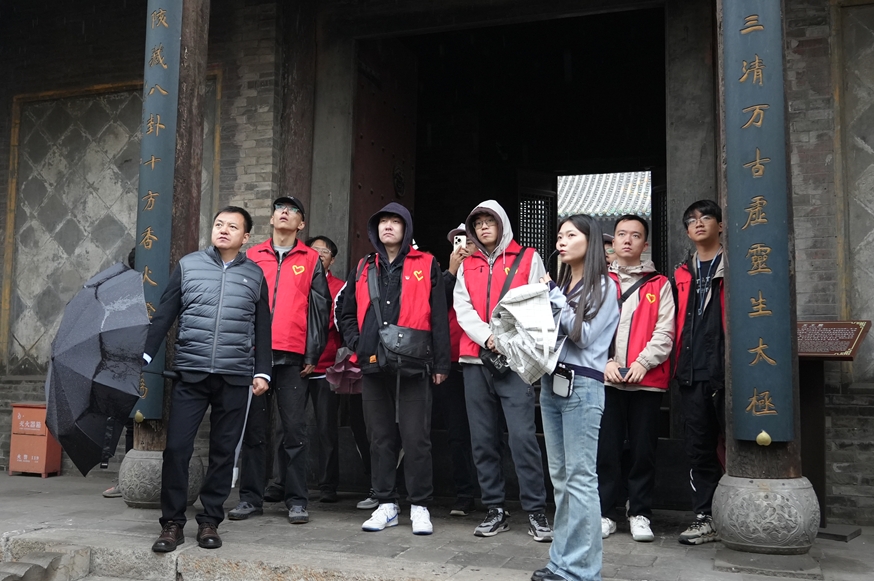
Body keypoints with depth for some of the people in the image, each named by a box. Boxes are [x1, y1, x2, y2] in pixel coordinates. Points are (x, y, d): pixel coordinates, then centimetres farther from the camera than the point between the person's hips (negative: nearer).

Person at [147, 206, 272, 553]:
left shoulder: (254, 275, 9)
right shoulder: (188, 265, 7)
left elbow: (262, 328, 11)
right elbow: (164, 315, 7)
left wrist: (262, 370, 6)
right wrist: (146, 356, 2)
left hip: (235, 378, 1)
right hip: (191, 373, 0)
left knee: (223, 451, 6)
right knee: (176, 446, -6)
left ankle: (210, 521, 18)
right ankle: (172, 523, 8)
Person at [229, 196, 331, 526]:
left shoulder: (311, 260, 9)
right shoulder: (252, 257, 13)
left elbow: (320, 309, 6)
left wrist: (313, 355, -1)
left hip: (293, 357, -2)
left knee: (294, 430, 1)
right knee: (254, 429, 5)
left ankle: (296, 501, 9)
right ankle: (251, 498, 14)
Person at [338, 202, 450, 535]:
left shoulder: (426, 266, 5)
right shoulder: (364, 269, 16)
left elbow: (439, 317, 1)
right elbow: (346, 314, 24)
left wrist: (441, 363, -3)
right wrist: (357, 343, 7)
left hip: (413, 366, -4)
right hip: (373, 366, 4)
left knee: (416, 438, -2)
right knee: (380, 438, 9)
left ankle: (420, 506, 9)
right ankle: (386, 505, 18)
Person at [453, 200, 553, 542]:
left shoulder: (528, 259, 7)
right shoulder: (467, 266, 18)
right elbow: (462, 309, 7)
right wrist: (487, 337, -10)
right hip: (476, 361, 4)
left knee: (522, 435, -12)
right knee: (483, 439, 5)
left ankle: (536, 511, -3)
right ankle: (495, 510, 15)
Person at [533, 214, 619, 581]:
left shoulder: (604, 286, -2)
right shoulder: (560, 285, 18)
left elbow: (584, 335, -11)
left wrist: (555, 298, -7)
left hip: (582, 386, -7)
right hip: (551, 383, 7)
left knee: (580, 478, -8)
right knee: (559, 478, 9)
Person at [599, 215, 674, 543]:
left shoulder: (659, 284, 9)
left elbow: (664, 333, 1)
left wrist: (642, 363, -13)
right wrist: (605, 361, -10)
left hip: (647, 380, 0)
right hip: (605, 379, 1)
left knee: (644, 450, 4)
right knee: (605, 450, 3)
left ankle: (640, 514, 16)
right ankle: (604, 513, 13)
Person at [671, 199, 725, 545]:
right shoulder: (682, 275, 17)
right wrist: (678, 365, 12)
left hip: (727, 371, -4)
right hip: (692, 374, 5)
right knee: (699, 448, 7)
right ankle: (705, 519, 14)